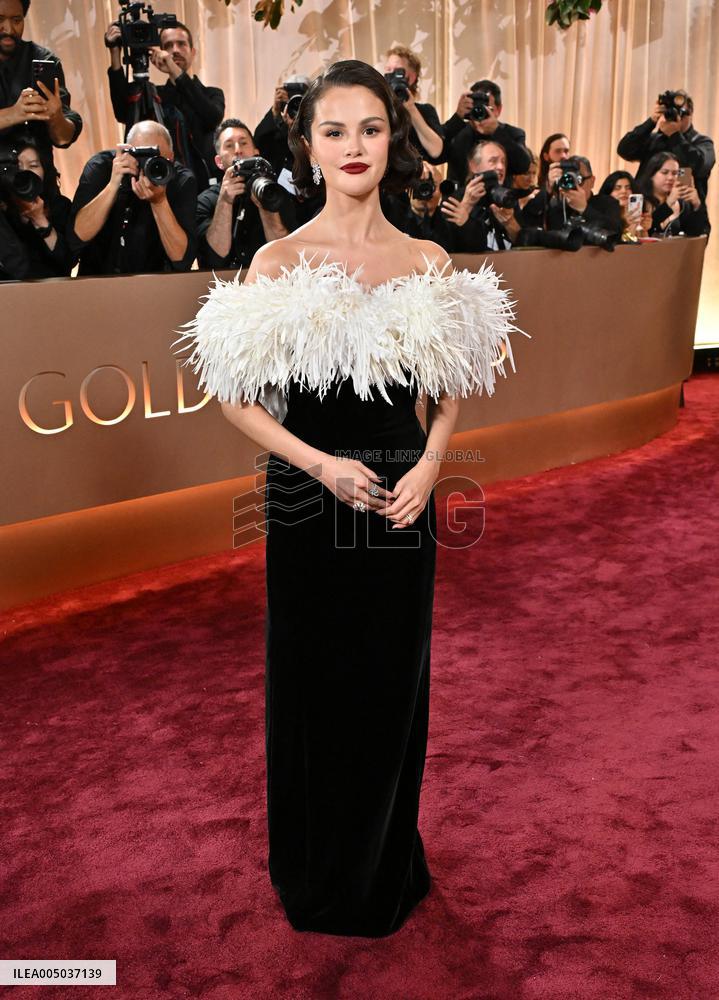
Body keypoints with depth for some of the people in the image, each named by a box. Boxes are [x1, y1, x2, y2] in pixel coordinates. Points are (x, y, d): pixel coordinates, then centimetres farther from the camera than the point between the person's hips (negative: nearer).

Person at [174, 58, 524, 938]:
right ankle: (319, 874, 38)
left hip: (403, 501, 2)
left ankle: (388, 864, 41)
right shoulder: (277, 263, -6)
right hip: (308, 503, -2)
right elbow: (236, 396, -5)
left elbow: (449, 386, 8)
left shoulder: (429, 262, 0)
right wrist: (320, 464, -16)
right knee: (312, 679, 12)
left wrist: (427, 465, -8)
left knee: (394, 679, 14)